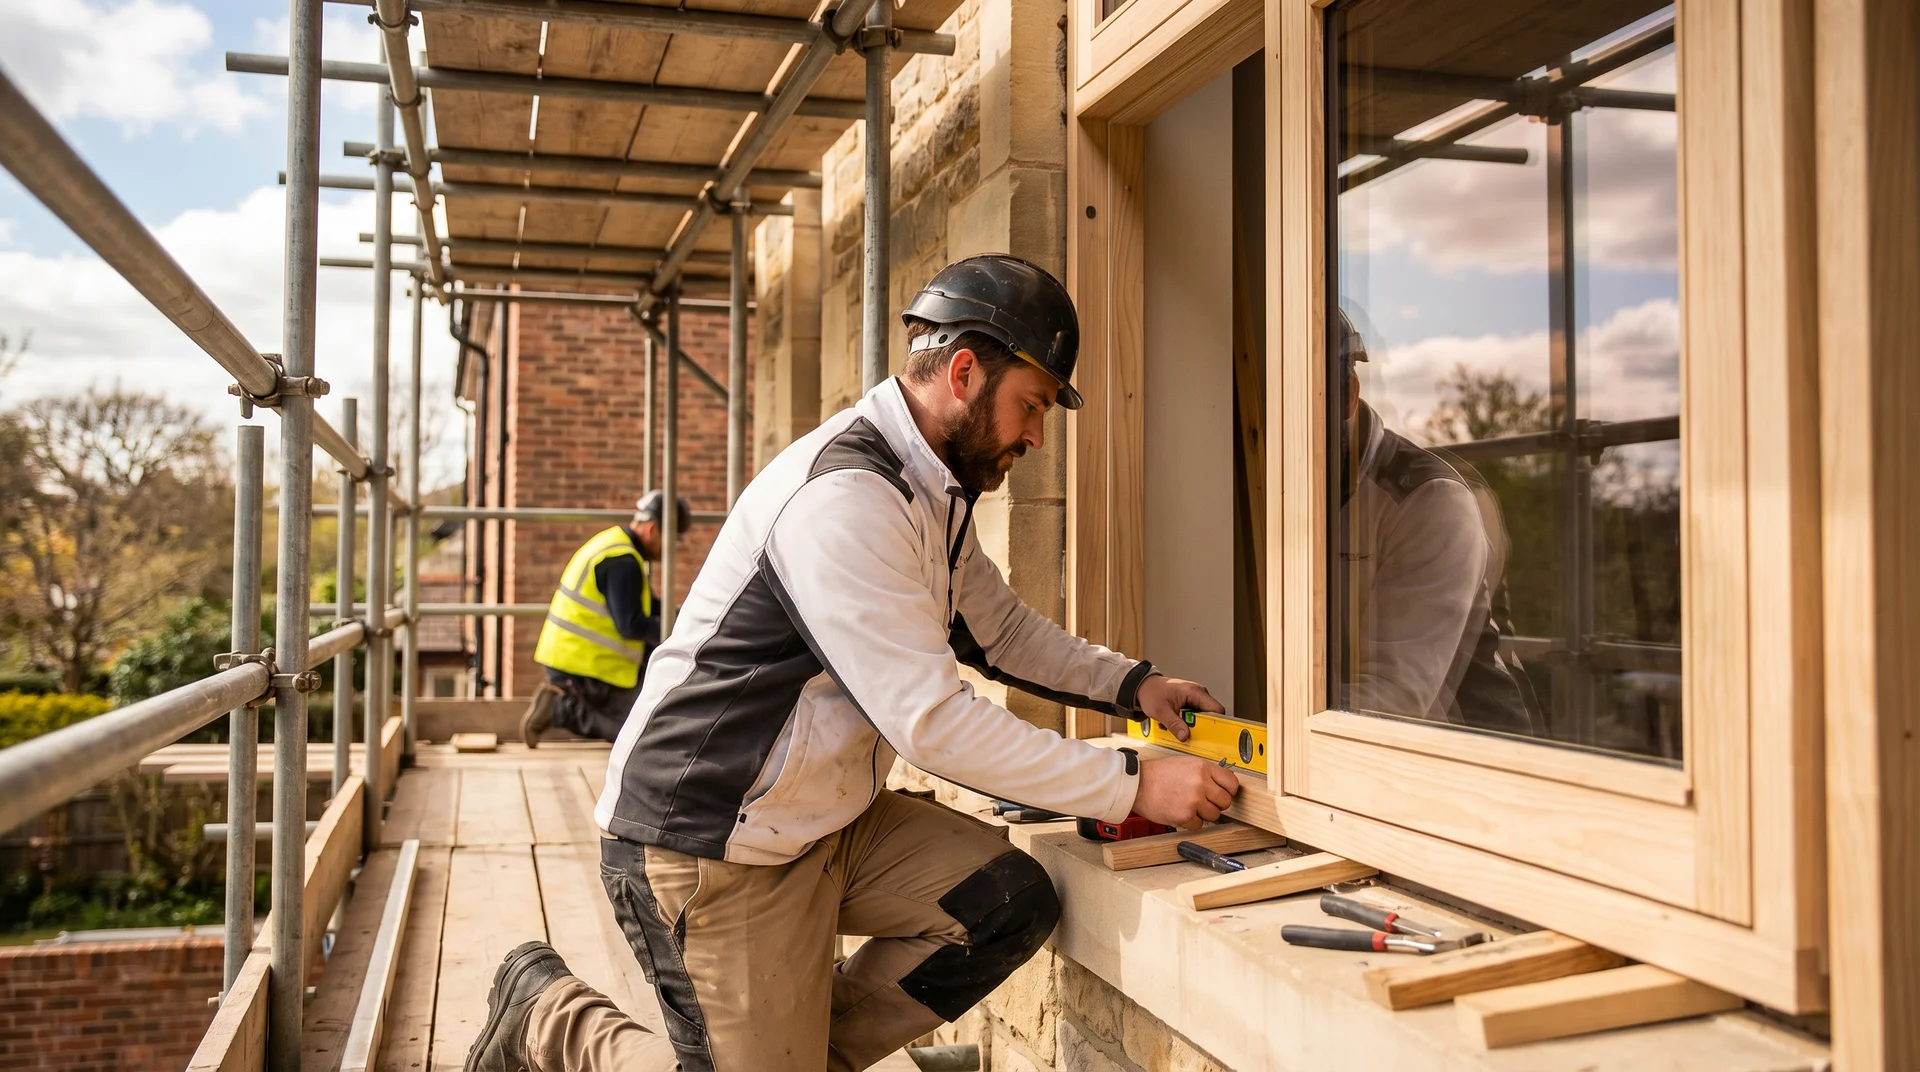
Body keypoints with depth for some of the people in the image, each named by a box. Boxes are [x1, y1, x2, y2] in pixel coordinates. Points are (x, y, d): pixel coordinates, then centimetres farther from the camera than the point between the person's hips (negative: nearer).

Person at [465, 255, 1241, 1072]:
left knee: (1013, 903, -8)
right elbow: (931, 721, -28)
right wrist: (1131, 785, -23)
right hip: (713, 848, -9)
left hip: (830, 820, 9)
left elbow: (1001, 628, 19)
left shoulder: (931, 492, 8)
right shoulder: (844, 496, -26)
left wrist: (1132, 685, 5)